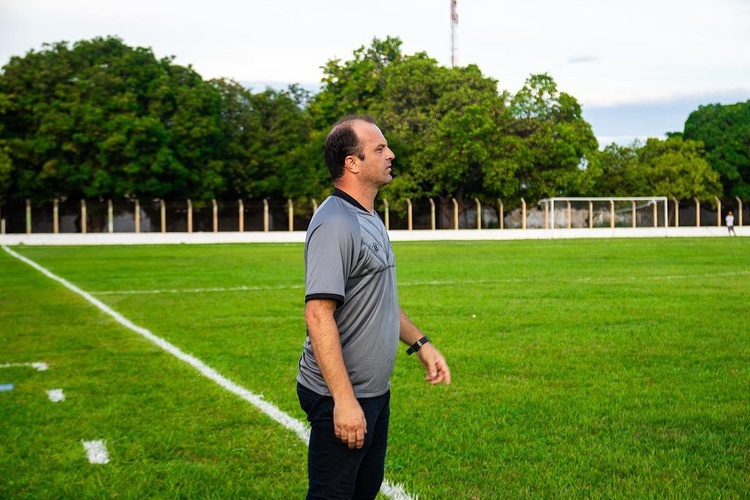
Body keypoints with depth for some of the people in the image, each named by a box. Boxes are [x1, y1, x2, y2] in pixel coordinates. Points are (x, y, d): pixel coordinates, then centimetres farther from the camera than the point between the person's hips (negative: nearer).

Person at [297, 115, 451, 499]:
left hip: (375, 392, 10)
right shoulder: (335, 224, -20)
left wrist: (420, 344, 18)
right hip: (342, 398, -10)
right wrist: (344, 400, -29)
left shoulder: (370, 220, 13)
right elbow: (318, 314, -27)